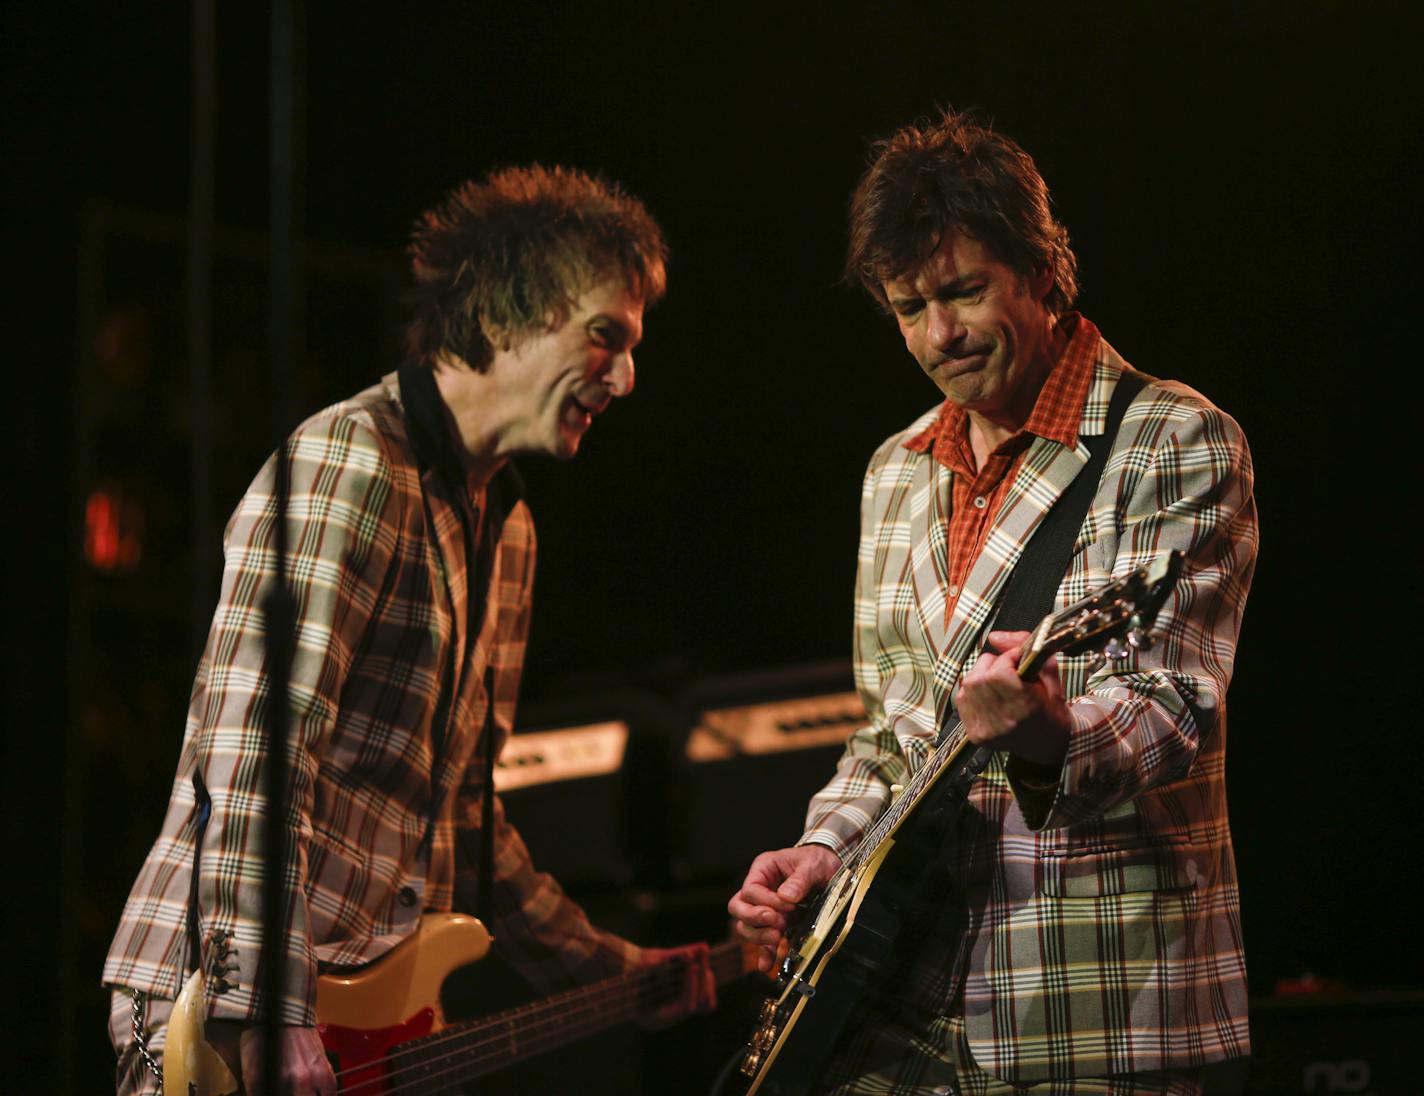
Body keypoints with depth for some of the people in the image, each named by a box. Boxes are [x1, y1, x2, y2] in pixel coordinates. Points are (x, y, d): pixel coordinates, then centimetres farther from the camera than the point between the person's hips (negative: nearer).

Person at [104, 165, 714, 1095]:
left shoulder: (506, 526, 18)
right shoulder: (348, 465, -12)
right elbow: (248, 751, -22)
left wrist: (609, 972, 23)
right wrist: (274, 1018, -27)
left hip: (375, 998, 9)